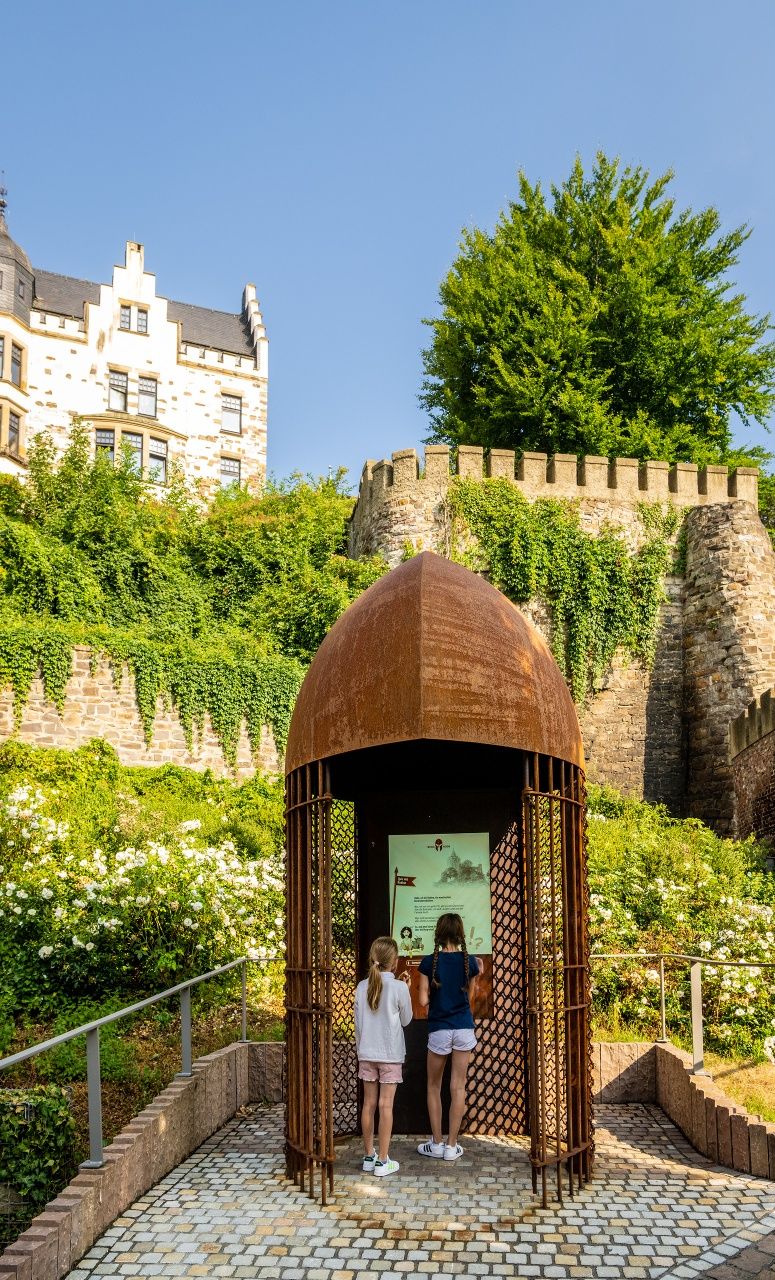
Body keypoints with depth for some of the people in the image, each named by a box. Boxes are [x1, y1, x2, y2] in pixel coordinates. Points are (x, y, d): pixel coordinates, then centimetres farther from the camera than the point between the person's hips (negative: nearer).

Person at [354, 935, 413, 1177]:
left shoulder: (362, 987, -2)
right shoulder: (399, 988, -14)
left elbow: (358, 1023, 5)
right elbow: (406, 1020, 0)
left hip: (366, 1054, 4)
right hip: (391, 1054, -4)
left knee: (369, 1103, 11)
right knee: (386, 1105, 1)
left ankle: (368, 1156, 19)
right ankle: (382, 1161, 5)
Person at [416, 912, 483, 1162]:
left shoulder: (429, 962, -9)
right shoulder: (470, 961, -4)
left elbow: (423, 1000, -9)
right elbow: (469, 997, 7)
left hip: (438, 1030, -1)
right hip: (464, 1029, 1)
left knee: (434, 1086, 14)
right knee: (458, 1087, 6)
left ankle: (436, 1143, 16)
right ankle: (451, 1146, 10)